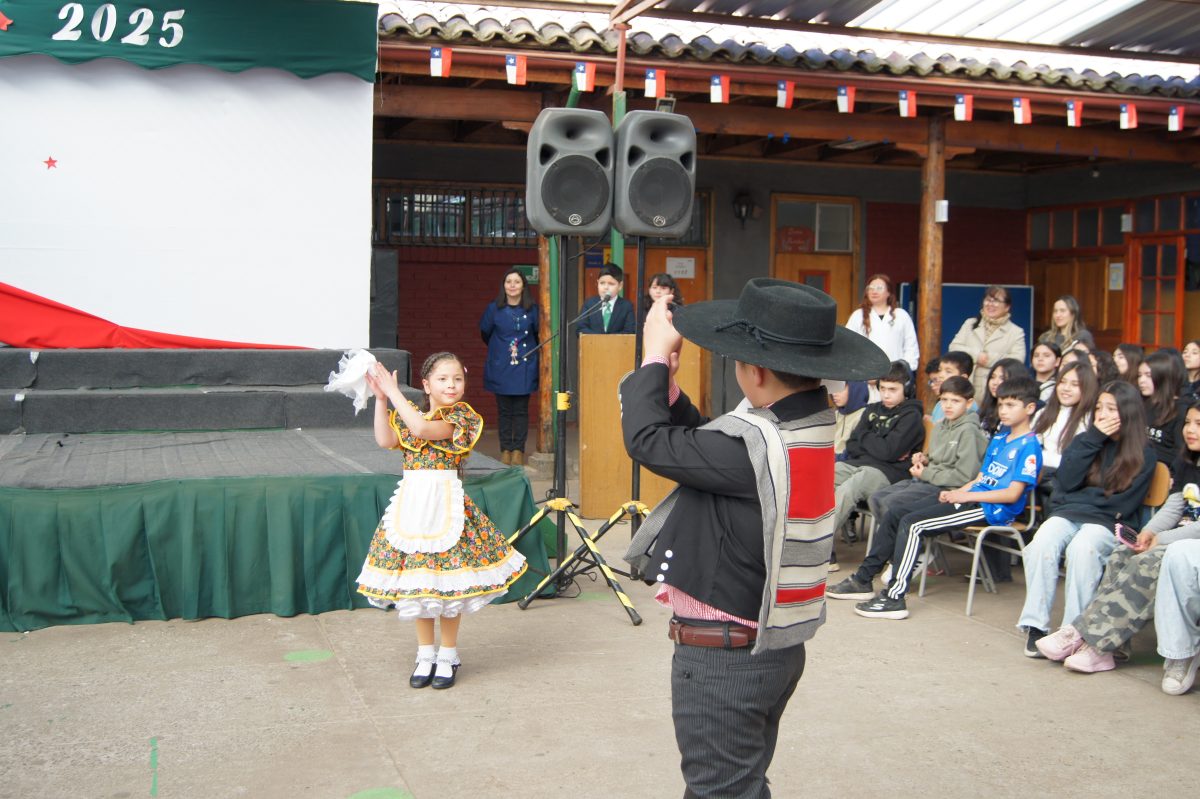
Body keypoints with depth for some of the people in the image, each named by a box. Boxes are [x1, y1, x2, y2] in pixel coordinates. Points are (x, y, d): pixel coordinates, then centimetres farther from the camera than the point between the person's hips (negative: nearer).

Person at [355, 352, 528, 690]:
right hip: (411, 504, 5)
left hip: (445, 505, -4)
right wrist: (381, 400, -6)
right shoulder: (411, 414, 12)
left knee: (446, 581, 0)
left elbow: (423, 429, -21)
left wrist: (394, 393, -16)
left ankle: (448, 656, 16)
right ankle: (426, 655, 22)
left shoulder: (462, 416, -6)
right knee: (416, 581, 8)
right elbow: (385, 440, -2)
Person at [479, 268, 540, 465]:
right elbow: (485, 333, 13)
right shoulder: (494, 309, -1)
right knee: (504, 410, 4)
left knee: (521, 410, 1)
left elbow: (539, 334, 9)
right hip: (501, 368, 0)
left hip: (524, 367, 0)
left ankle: (518, 450, 8)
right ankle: (506, 449, 11)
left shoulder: (532, 309, -2)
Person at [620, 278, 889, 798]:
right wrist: (666, 383, -1)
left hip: (723, 658, -9)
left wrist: (655, 358, -6)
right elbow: (703, 444, 6)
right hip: (777, 646, 9)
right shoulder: (813, 424, 0)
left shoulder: (755, 446, -27)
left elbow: (648, 440, -19)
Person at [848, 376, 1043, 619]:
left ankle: (895, 598, -20)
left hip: (991, 510, -9)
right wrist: (956, 492, 2)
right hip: (971, 498, 9)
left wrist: (966, 495, -14)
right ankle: (864, 579, 4)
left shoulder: (1029, 446, -8)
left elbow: (1013, 494, -15)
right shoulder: (999, 437, 19)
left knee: (912, 524, -22)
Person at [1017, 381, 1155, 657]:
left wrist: (1080, 498, 1)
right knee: (1042, 543, -31)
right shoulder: (1084, 440, 18)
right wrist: (1094, 438, -1)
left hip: (1107, 523, -3)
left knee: (1082, 549, -37)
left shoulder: (1142, 455, 7)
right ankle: (1035, 626, -31)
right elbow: (1066, 481, 2)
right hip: (1067, 514, 3)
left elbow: (1124, 505, 0)